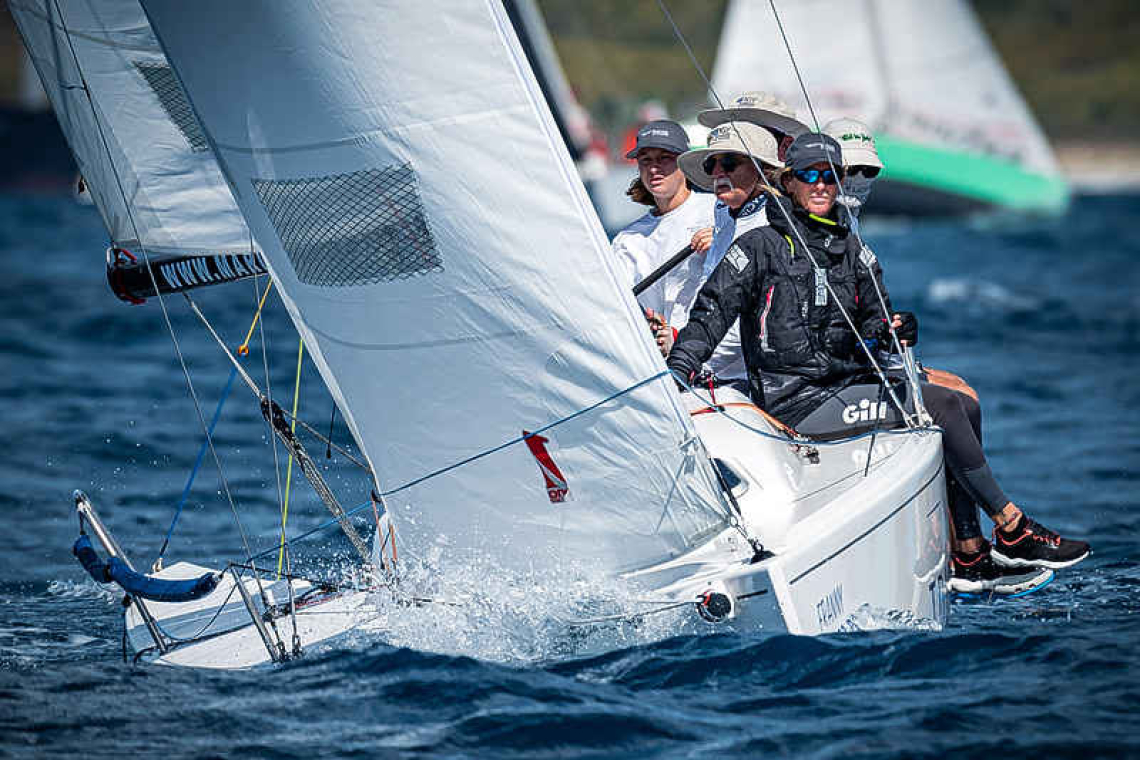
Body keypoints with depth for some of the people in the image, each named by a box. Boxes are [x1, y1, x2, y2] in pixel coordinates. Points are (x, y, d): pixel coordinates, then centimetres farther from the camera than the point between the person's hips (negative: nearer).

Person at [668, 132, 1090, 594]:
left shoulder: (849, 248, 15)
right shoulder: (761, 246, -3)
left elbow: (872, 318, 18)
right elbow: (711, 313, -6)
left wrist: (885, 331, -6)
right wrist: (676, 372, -18)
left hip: (845, 386, 7)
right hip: (798, 404, -7)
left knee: (964, 408, -9)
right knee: (941, 406, -19)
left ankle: (968, 561, -9)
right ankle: (1012, 531, -12)